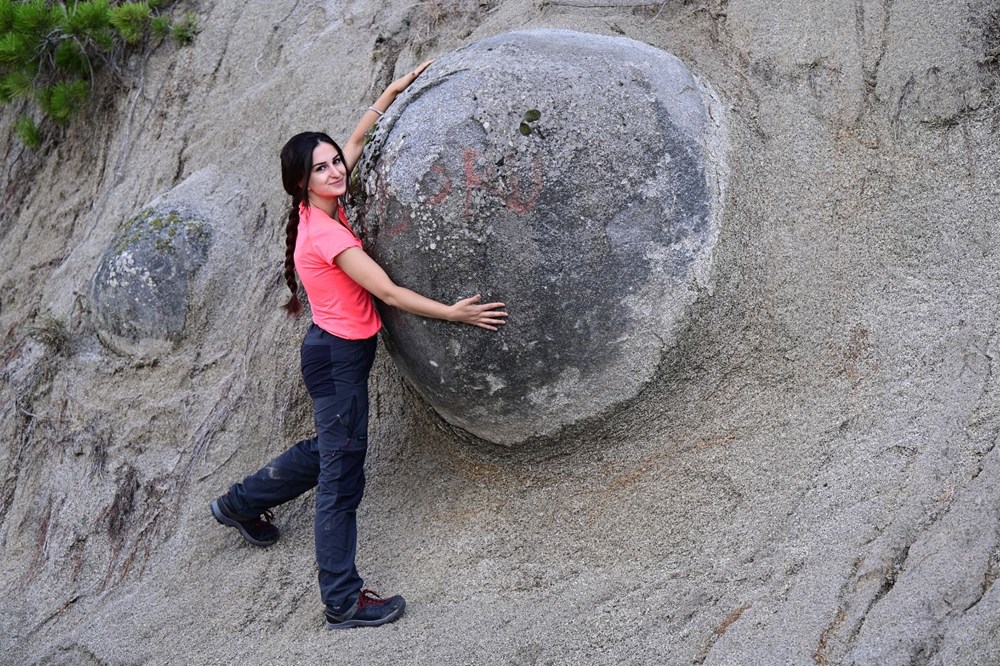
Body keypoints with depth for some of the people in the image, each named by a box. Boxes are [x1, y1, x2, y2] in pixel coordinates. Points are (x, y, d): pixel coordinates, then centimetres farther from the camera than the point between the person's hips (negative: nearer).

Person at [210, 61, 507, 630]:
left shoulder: (323, 210, 1)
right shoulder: (325, 232, -24)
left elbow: (358, 140, 13)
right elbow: (387, 292, -24)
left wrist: (395, 91, 13)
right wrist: (453, 312, -23)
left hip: (341, 351, 10)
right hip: (338, 356, -10)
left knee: (330, 451, 27)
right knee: (342, 479, -2)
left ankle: (241, 503, 45)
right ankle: (344, 601, 9)